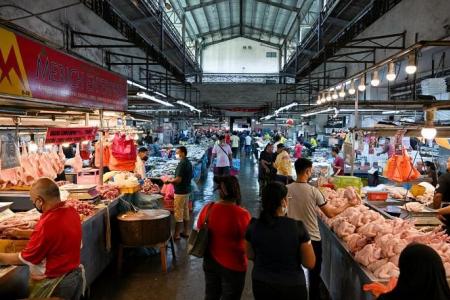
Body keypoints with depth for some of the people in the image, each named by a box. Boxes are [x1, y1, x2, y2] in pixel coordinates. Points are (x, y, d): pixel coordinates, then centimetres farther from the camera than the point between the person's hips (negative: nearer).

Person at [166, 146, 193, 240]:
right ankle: (186, 232, 23)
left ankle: (176, 235, 6)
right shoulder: (188, 162, 9)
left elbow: (178, 179, -24)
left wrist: (170, 181, -7)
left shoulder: (182, 163, -19)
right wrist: (174, 179, 18)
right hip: (187, 190, 9)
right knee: (186, 212, 15)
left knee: (178, 214, -1)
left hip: (180, 192, -9)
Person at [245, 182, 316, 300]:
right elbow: (310, 263, -12)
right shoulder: (297, 227, -20)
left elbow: (250, 255, 3)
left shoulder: (253, 226, -12)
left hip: (261, 284, 2)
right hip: (292, 286, -2)